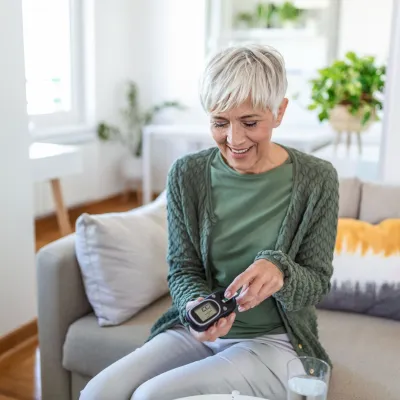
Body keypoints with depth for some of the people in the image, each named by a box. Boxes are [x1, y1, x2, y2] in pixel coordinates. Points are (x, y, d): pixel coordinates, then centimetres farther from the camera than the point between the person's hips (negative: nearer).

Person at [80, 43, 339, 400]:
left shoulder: (316, 179, -10)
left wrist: (279, 270, -28)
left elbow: (317, 282, -6)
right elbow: (182, 269, 0)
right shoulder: (187, 174, -4)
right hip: (196, 331, 3)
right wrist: (197, 304, -23)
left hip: (273, 341, -2)